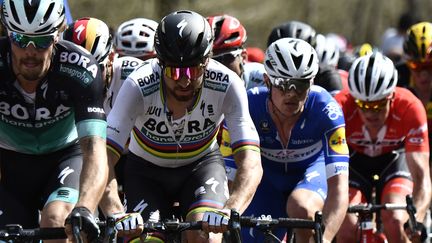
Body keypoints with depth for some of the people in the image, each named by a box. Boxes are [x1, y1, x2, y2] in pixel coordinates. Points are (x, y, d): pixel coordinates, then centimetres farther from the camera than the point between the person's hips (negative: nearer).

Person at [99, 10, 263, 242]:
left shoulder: (226, 85, -30)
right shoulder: (139, 87, -32)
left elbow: (251, 162, -36)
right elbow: (104, 159, -37)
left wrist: (230, 210, -55)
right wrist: (116, 214, -55)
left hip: (202, 164, 0)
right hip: (146, 169, 0)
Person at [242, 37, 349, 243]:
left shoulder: (325, 109, -34)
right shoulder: (249, 106, -32)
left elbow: (339, 185, -40)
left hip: (311, 169, -2)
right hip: (267, 176, 2)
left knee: (301, 209, -34)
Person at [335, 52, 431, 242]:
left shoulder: (409, 107, -34)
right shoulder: (341, 107, -34)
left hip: (395, 157, 0)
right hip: (355, 159, 0)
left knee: (395, 222, -26)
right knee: (347, 227, -22)